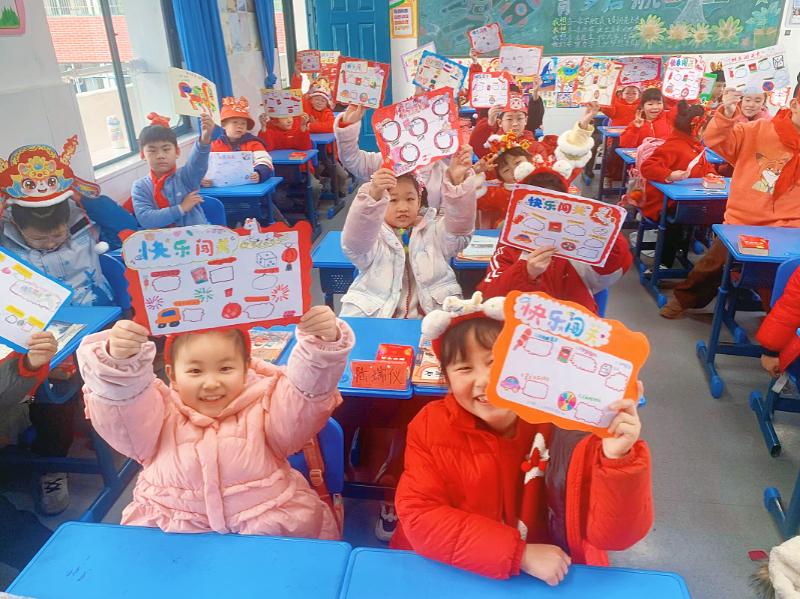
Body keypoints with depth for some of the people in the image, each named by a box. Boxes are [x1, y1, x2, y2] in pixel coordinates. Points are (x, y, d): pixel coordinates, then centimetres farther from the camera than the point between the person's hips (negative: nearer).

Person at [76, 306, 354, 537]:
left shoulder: (266, 409, 3)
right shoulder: (157, 414, 5)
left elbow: (310, 390, -10)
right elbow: (117, 400, -10)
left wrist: (324, 343, -28)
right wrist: (118, 360, -30)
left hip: (271, 526, -1)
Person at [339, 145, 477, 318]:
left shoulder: (435, 232, 8)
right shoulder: (370, 236, 1)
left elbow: (460, 225, -9)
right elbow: (353, 242, -20)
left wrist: (457, 183, -25)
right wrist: (373, 196, -36)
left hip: (431, 319, 1)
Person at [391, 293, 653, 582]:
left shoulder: (565, 425, -14)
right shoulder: (431, 427, -10)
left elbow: (611, 535, -16)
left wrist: (616, 459, -33)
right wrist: (520, 554, -19)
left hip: (557, 580, 0)